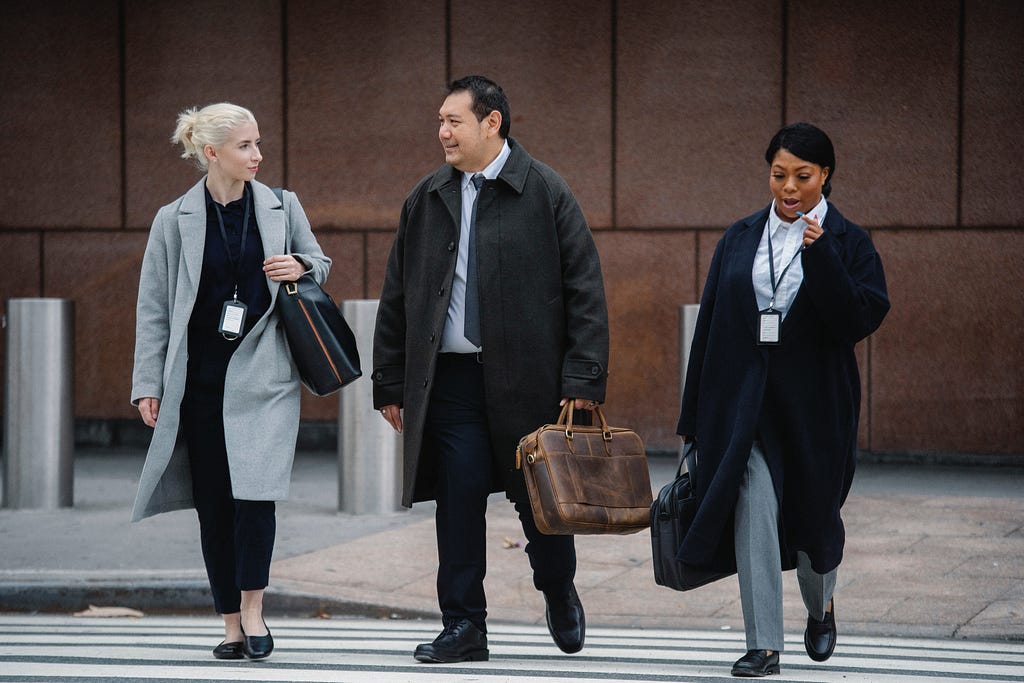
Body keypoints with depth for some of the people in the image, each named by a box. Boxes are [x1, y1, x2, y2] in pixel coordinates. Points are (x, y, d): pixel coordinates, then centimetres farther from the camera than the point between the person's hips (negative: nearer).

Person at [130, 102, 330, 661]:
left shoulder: (281, 207, 4)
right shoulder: (174, 221, 2)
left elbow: (318, 262, 19)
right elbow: (153, 309, 4)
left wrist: (301, 269, -5)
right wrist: (148, 384, -1)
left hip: (264, 370, 0)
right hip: (200, 377, 1)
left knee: (254, 488, -16)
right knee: (212, 501, 3)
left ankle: (252, 608, -3)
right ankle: (232, 624, 11)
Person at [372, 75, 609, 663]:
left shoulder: (545, 192, -1)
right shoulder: (427, 200, 11)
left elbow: (585, 289, -3)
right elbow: (397, 298, 15)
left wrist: (584, 379, -10)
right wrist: (390, 383, 11)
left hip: (528, 378, -3)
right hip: (451, 378, 3)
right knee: (458, 504, -2)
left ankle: (560, 595, 32)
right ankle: (464, 628, 7)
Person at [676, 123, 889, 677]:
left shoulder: (848, 244, -1)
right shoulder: (739, 239, 7)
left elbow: (860, 320, -14)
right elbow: (709, 325, 8)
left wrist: (820, 254, -23)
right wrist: (693, 416, 7)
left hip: (812, 405, -1)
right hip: (743, 401, 1)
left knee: (813, 512, 13)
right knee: (752, 513, -11)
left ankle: (820, 606, 43)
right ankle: (764, 645, -8)